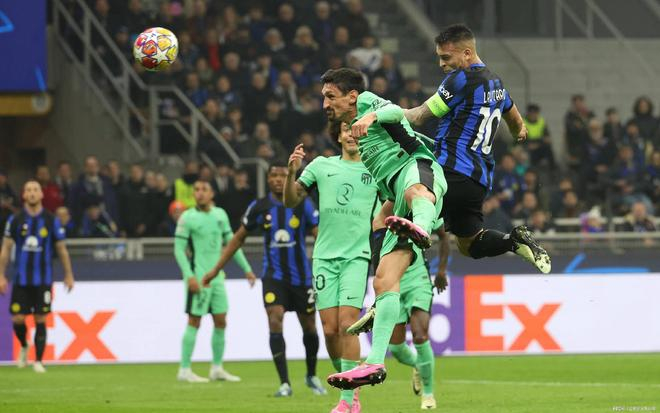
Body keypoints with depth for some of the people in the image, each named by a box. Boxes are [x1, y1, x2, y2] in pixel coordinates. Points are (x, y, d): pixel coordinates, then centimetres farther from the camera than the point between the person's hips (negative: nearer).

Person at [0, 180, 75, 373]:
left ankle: (38, 361, 6)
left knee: (40, 320, -1)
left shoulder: (51, 221, 0)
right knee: (17, 318, -3)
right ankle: (24, 347, 26)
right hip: (21, 278, 1)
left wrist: (69, 275, 6)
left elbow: (62, 249, 6)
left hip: (43, 279, -1)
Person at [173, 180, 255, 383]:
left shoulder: (220, 214, 9)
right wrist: (189, 276, -19)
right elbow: (179, 249, -9)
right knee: (194, 321, -4)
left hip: (217, 277, 6)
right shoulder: (187, 218, -8)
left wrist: (247, 269, 15)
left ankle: (217, 369, 17)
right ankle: (185, 370, 1)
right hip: (198, 278, -6)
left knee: (220, 321, 7)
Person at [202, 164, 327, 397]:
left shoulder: (302, 205, -6)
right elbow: (239, 238, 8)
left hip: (300, 276, 0)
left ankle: (311, 376, 35)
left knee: (309, 327, 10)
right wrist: (216, 270, 8)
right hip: (273, 276, 0)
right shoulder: (259, 207, -3)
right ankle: (284, 384, -14)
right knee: (275, 321, -18)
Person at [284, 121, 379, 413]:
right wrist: (291, 173, -8)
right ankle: (349, 386, 17)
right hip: (324, 257, 2)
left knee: (347, 325, -14)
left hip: (356, 257, -2)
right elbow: (291, 201, 10)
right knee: (330, 329, -3)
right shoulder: (322, 166, 10)